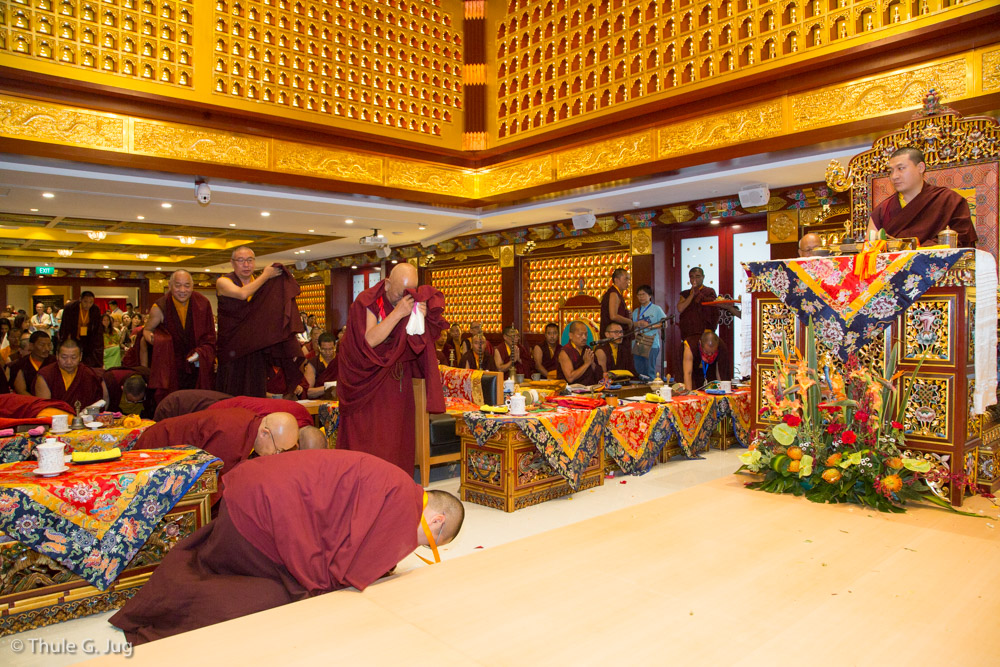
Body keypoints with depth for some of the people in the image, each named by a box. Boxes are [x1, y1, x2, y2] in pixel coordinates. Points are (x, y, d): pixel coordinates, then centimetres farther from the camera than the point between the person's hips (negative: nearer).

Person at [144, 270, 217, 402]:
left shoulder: (203, 304, -6)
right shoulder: (160, 308, -10)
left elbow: (210, 337, 2)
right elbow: (147, 330, 6)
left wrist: (201, 353, -15)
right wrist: (151, 338, -17)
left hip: (197, 366, 1)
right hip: (170, 368, -1)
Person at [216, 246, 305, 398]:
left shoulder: (263, 285, 9)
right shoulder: (223, 282, -2)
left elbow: (275, 317, 4)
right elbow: (242, 294, -24)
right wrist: (265, 275, -12)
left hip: (257, 350, 3)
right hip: (232, 350, -3)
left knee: (255, 398, 5)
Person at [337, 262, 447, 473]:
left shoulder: (411, 304, 1)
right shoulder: (367, 302, -13)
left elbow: (419, 343, -4)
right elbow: (369, 341, -26)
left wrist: (423, 318, -23)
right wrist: (397, 313, -30)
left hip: (397, 382, 5)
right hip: (368, 382, -4)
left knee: (396, 439, 7)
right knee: (367, 440, -2)